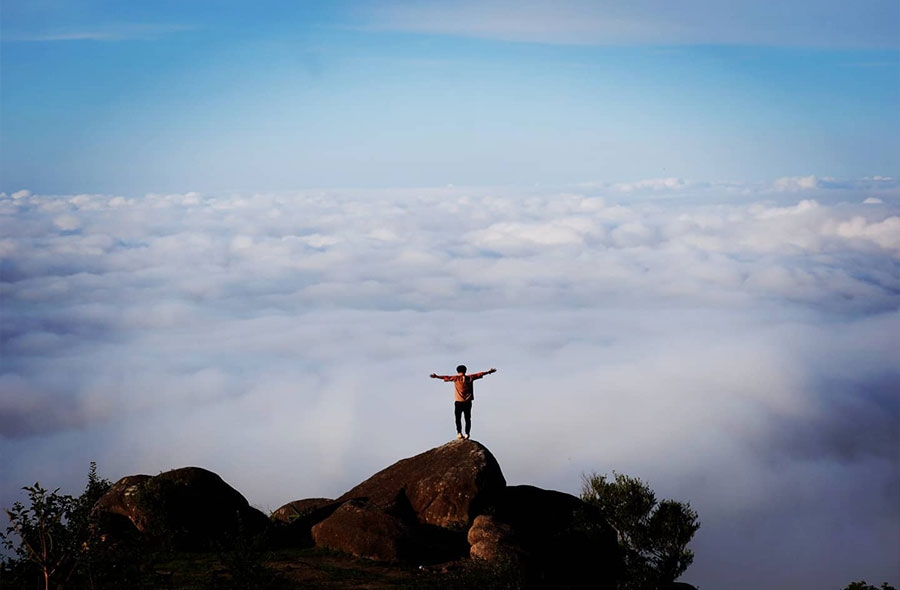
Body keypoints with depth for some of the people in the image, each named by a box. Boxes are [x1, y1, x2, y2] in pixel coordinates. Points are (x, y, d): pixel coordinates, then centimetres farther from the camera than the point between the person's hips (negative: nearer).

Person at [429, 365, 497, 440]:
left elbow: (446, 377, -6)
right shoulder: (470, 378, 2)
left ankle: (459, 433, -6)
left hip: (458, 402, -2)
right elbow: (480, 374, 12)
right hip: (468, 402, 2)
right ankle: (467, 434, 4)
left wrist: (437, 376, -2)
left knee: (458, 419, 5)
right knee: (468, 419, 10)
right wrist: (489, 372, 23)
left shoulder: (456, 378, -5)